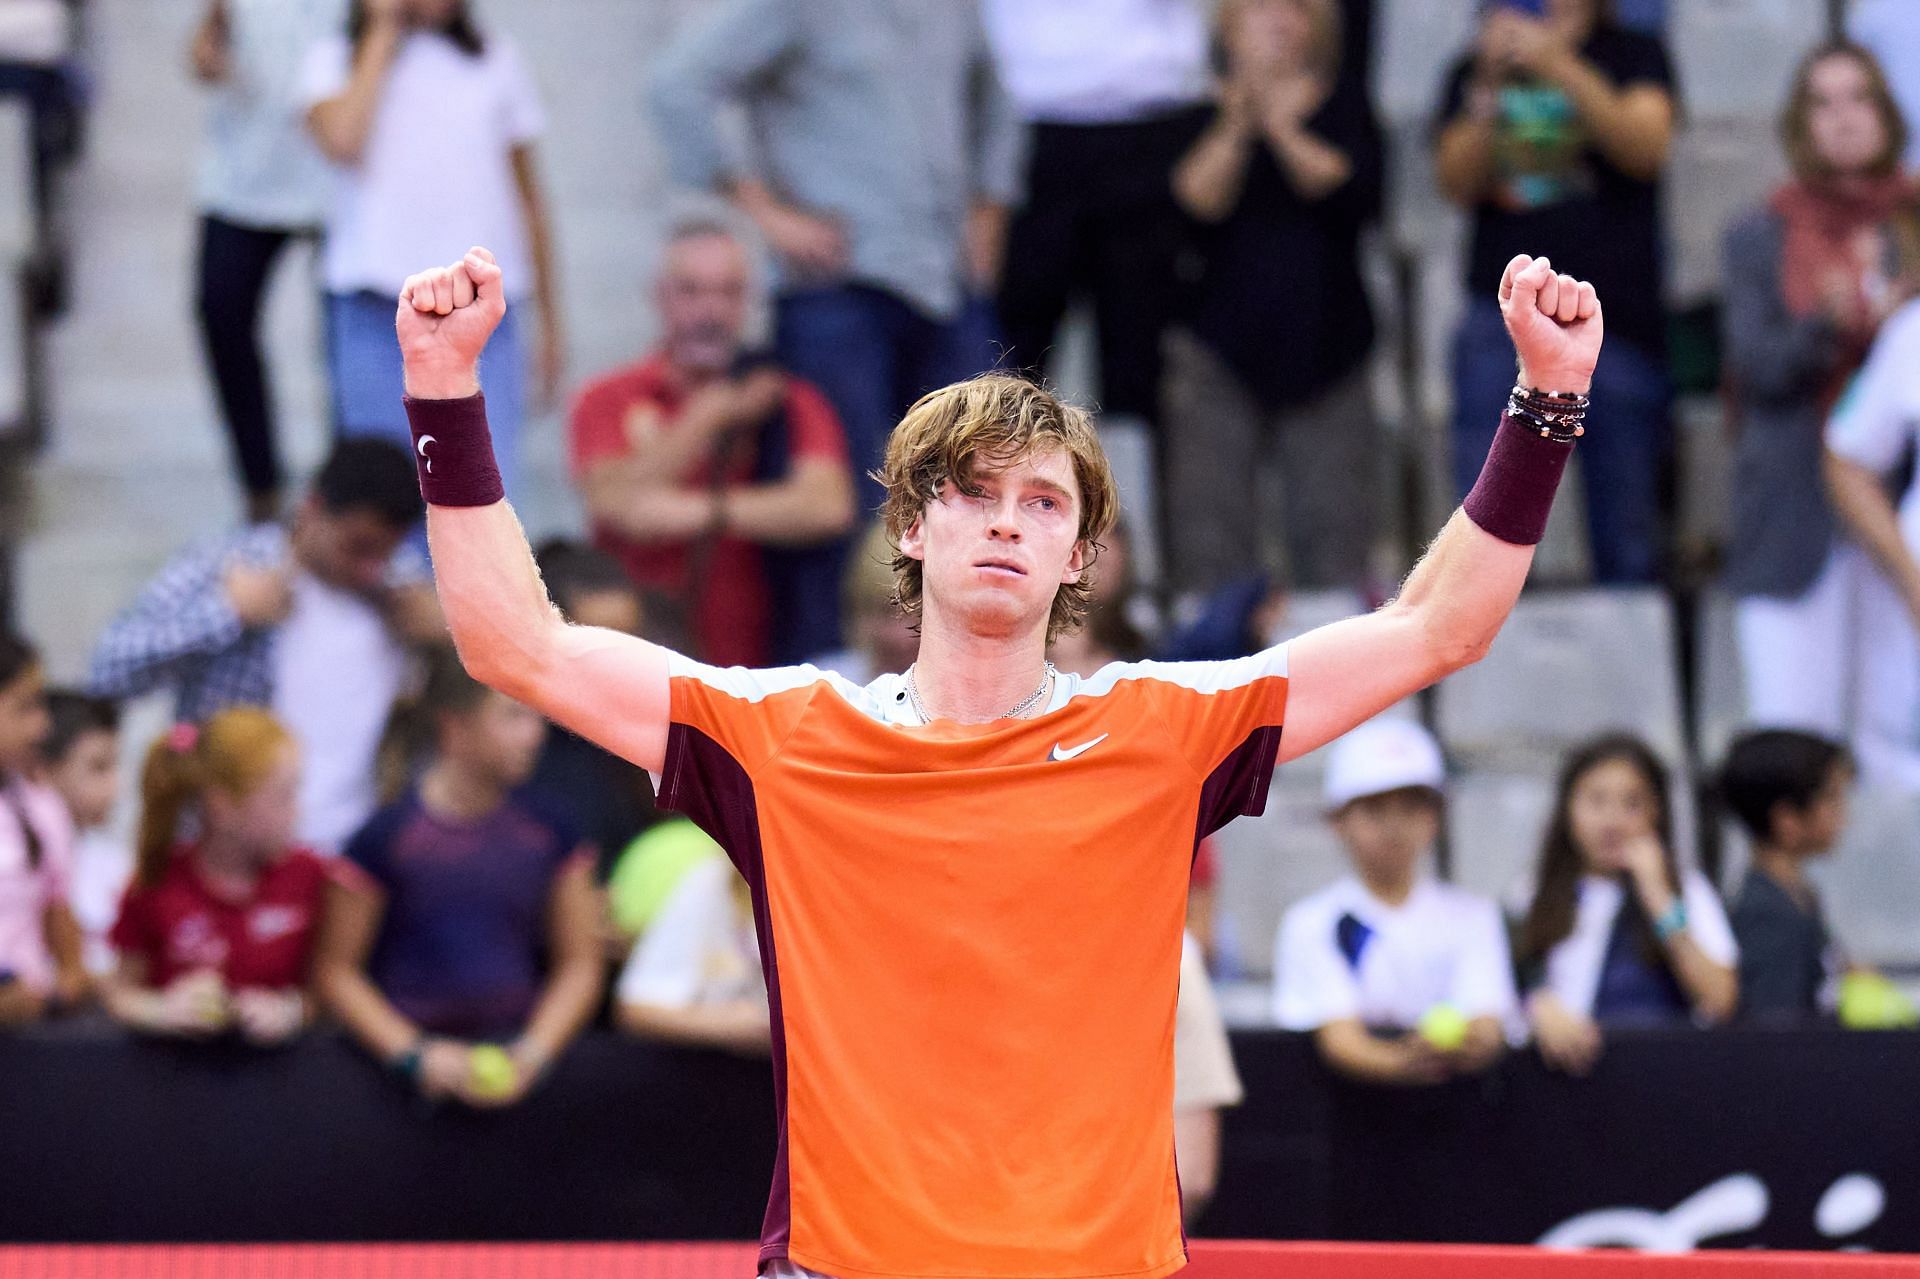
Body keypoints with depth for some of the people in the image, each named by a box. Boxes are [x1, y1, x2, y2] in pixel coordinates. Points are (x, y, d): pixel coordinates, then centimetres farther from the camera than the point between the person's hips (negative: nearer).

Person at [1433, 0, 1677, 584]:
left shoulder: (1634, 55, 10)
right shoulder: (1476, 71, 14)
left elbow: (1646, 149, -9)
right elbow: (1458, 183, 1)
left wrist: (1561, 68, -19)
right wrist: (1488, 88, -13)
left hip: (1618, 317, -1)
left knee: (1627, 545, -1)